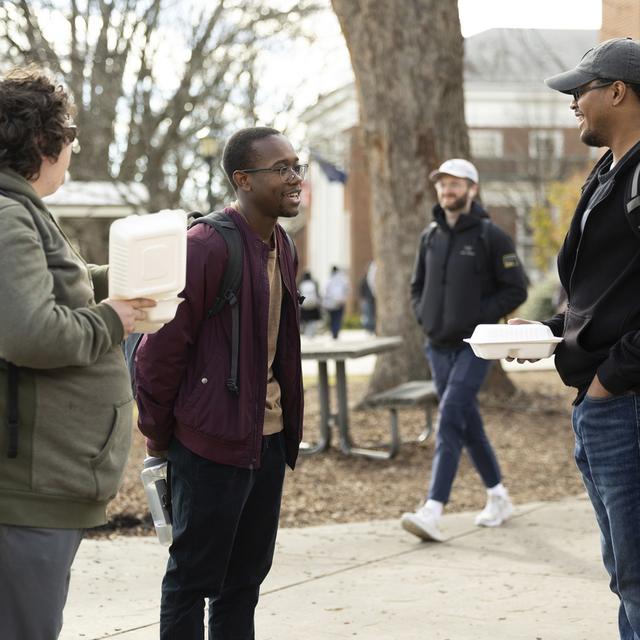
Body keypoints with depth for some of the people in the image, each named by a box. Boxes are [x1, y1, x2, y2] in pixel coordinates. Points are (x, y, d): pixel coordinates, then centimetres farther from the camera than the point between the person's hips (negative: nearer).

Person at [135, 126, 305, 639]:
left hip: (269, 436, 8)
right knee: (194, 577, 2)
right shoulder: (206, 246, -17)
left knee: (246, 575, 16)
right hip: (212, 440, -8)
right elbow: (162, 345, -15)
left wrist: (289, 421, 16)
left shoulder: (281, 248, 11)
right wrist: (156, 432, -8)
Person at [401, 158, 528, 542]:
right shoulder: (430, 236, 11)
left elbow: (516, 290, -6)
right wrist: (425, 317, 5)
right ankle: (499, 498, 28)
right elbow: (417, 287, 22)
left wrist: (480, 318, -13)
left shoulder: (490, 236, -6)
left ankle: (433, 511, -23)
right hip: (438, 347, 6)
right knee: (469, 424, 13)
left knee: (450, 419, -17)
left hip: (474, 346, -6)